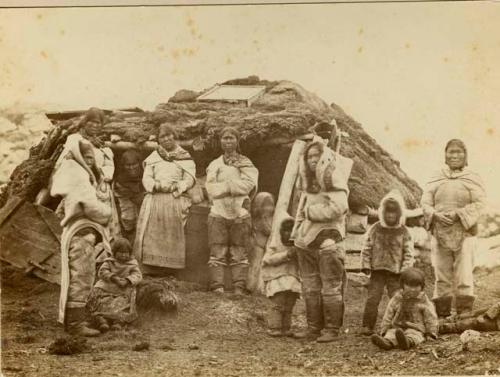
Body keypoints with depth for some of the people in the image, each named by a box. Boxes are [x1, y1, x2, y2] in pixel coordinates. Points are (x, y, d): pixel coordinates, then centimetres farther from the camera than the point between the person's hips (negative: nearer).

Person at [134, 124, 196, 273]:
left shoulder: (185, 158, 10)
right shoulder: (153, 157, 17)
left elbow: (189, 180, 2)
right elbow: (146, 178, 9)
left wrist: (175, 187, -14)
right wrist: (156, 186, -12)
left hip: (176, 200, -2)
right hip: (154, 198, 2)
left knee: (173, 235, -7)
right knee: (151, 233, -7)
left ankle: (171, 265, -5)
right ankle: (150, 266, -5)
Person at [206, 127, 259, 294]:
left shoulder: (246, 164, 13)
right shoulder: (214, 165, 17)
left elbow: (248, 184, -4)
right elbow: (211, 188, 3)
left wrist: (223, 186, -6)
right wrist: (235, 187, -7)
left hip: (240, 213, -1)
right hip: (219, 212, 1)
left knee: (239, 253, -2)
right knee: (217, 252, -7)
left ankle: (239, 288, -1)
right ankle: (217, 287, -7)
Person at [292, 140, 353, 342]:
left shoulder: (333, 180, -7)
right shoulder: (309, 183, 16)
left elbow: (338, 207, -21)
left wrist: (311, 211, -12)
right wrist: (296, 233, 13)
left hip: (328, 242, -8)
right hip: (307, 241, 8)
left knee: (331, 288, -1)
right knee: (310, 288, 11)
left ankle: (332, 329, 6)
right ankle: (313, 328, 18)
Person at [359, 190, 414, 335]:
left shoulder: (404, 232, 2)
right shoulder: (375, 229, 4)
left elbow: (409, 252, 1)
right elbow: (367, 248, 5)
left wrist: (406, 269, -7)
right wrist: (366, 265, -2)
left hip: (396, 272, 0)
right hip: (377, 270, 0)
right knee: (372, 298, -2)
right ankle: (367, 326, 4)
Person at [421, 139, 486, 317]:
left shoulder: (472, 178, 4)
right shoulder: (436, 179, 11)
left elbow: (479, 203, -6)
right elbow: (425, 203, 6)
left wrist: (458, 214, -17)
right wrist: (436, 215, -13)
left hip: (464, 233, -2)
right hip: (440, 233, 2)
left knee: (464, 275, -6)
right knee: (441, 275, 5)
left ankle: (464, 313, -1)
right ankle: (442, 314, 11)